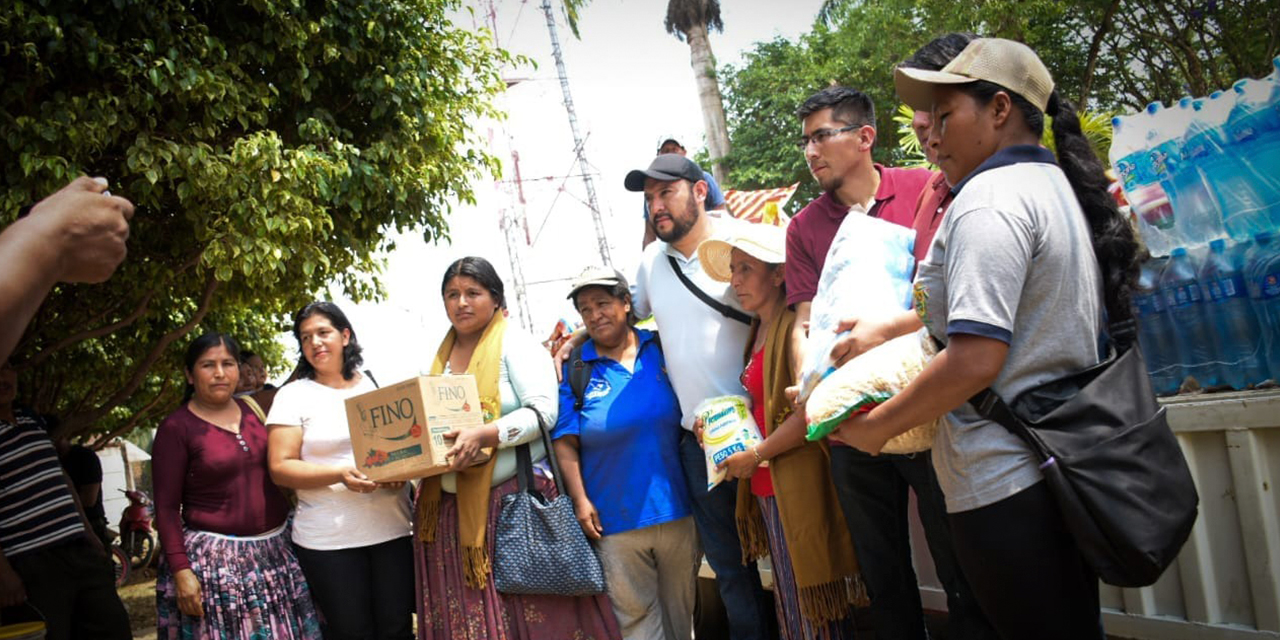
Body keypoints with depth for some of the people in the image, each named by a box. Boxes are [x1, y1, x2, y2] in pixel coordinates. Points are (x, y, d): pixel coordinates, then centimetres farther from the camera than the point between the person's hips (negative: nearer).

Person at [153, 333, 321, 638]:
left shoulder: (255, 409, 9)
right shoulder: (176, 428, -5)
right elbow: (166, 507, -7)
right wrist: (181, 571, -13)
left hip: (277, 550, 5)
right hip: (214, 559, -4)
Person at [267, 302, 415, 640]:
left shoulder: (377, 387, 10)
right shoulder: (293, 395, 1)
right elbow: (280, 468, -5)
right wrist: (340, 474, -20)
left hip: (392, 530, 3)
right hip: (328, 540, -3)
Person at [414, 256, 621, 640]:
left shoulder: (515, 344, -2)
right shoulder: (442, 356, 16)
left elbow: (543, 411, -13)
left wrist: (484, 436, -24)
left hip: (516, 501, -6)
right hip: (451, 507, 6)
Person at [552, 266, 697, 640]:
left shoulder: (661, 349, 3)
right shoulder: (575, 370, -1)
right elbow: (566, 442, -3)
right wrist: (580, 500, -10)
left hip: (676, 508, 2)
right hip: (615, 518, -2)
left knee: (681, 607, 14)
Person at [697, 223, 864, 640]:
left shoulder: (794, 325, -13)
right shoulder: (759, 329, 15)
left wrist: (756, 455, -14)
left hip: (799, 488, -9)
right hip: (767, 489, 9)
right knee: (791, 606, 16)